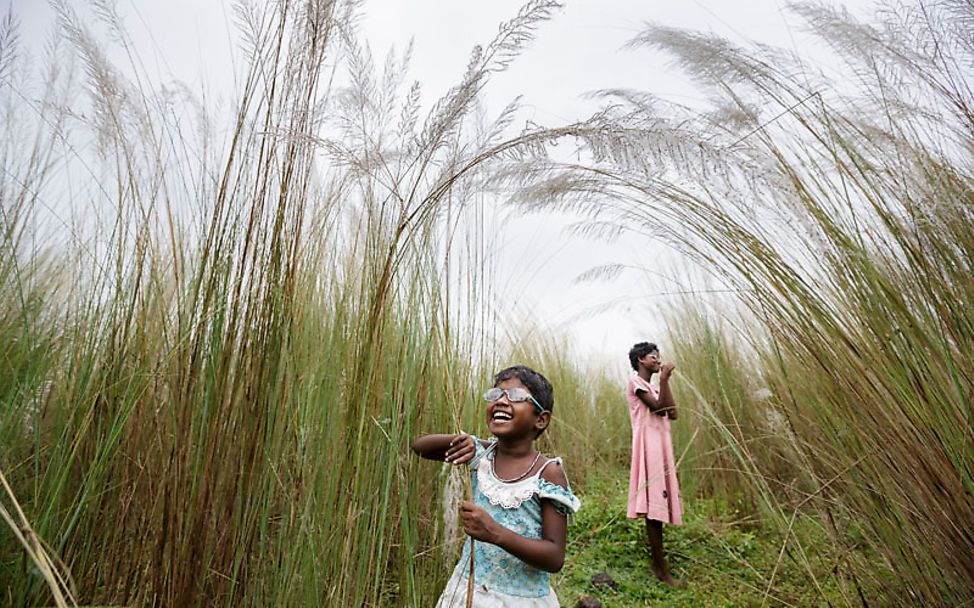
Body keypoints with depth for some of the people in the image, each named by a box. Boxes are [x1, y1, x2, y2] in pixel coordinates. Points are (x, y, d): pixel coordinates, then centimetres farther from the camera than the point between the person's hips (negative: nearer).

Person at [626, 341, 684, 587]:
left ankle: (657, 563, 17)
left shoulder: (653, 387, 21)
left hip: (661, 445, 9)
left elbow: (673, 414, 8)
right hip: (649, 446, -9)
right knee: (654, 504, -9)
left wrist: (665, 381, 7)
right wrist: (664, 379, -13)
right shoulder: (635, 382, -5)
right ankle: (661, 569, -5)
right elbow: (659, 407, -15)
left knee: (659, 505, 10)